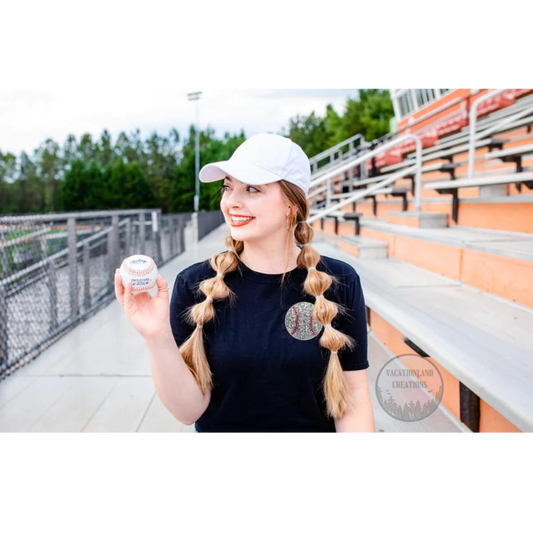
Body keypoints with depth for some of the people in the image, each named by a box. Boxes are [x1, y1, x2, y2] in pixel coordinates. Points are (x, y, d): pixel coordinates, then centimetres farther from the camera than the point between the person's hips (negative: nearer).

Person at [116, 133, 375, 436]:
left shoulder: (339, 282, -15)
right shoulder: (196, 284, -16)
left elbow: (353, 398, -10)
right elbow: (190, 410, -16)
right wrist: (158, 339, -31)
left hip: (316, 430, 1)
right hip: (218, 430, 0)